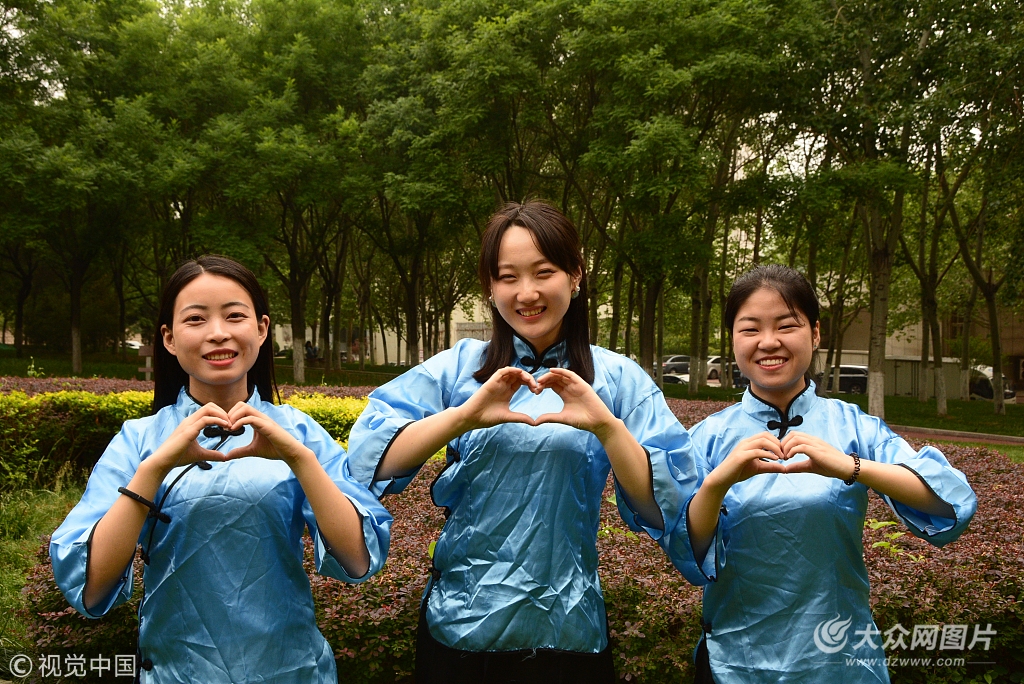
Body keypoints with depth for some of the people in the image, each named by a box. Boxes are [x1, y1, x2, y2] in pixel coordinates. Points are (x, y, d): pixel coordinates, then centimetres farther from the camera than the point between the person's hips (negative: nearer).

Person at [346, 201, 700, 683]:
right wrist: (464, 415, -23)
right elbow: (369, 460, -11)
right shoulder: (458, 368, -2)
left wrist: (605, 426, -23)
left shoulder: (617, 379, -3)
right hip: (459, 626, 1)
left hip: (567, 631, 0)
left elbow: (663, 510, -9)